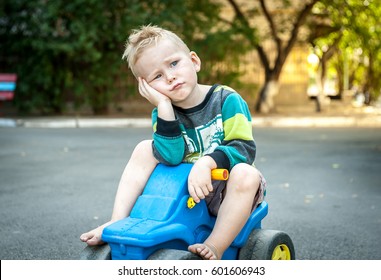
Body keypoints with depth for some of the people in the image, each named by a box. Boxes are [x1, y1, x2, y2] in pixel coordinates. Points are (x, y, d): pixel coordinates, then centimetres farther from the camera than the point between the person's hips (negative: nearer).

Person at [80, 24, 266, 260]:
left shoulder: (227, 99, -11)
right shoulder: (163, 112, -4)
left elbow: (245, 148, -19)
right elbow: (171, 157, -22)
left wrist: (207, 162, -35)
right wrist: (164, 105, -26)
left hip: (223, 190, -3)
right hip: (183, 188, 3)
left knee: (246, 174, -35)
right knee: (145, 149, -9)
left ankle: (215, 249, -27)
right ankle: (118, 223, -10)